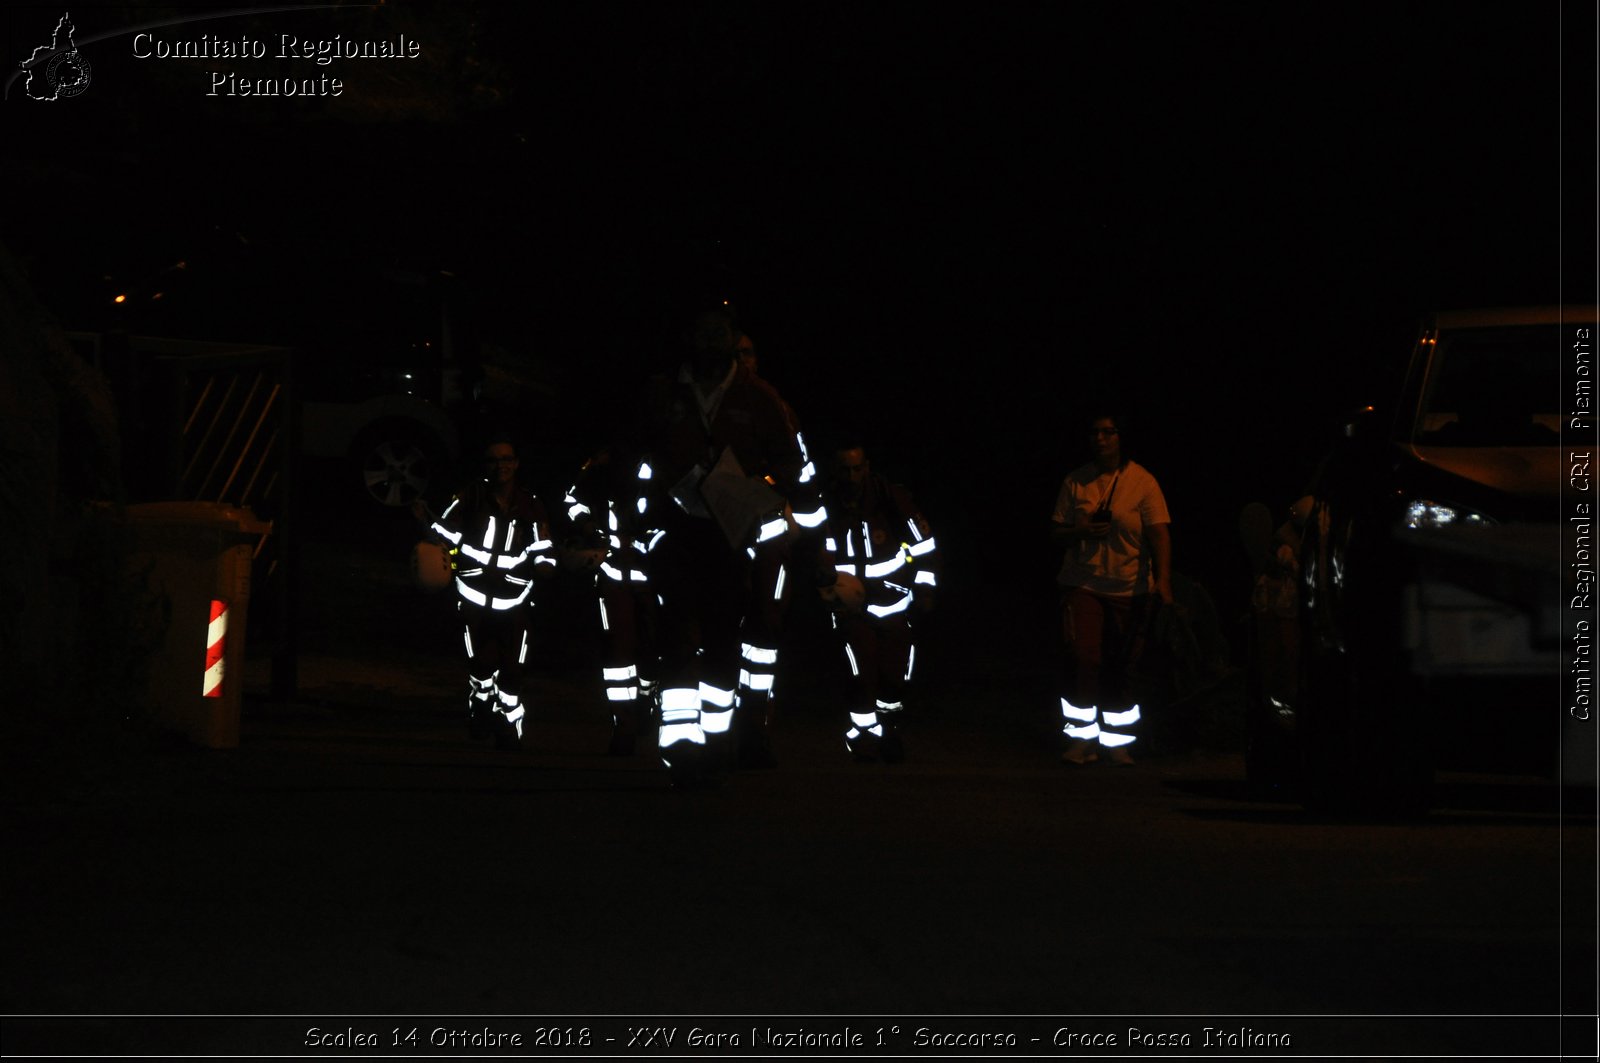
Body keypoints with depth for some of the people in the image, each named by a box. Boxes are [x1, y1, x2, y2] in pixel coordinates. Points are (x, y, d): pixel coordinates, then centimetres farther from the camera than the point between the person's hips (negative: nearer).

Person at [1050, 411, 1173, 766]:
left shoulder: (1142, 481, -1)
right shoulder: (1076, 481, 6)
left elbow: (1159, 534, -7)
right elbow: (1056, 533, 11)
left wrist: (1163, 580, -19)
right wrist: (1082, 531, -11)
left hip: (1129, 588, -1)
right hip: (1083, 584, 1)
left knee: (1121, 667, 2)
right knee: (1083, 657, -14)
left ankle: (1116, 742, 16)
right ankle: (1082, 739, -7)